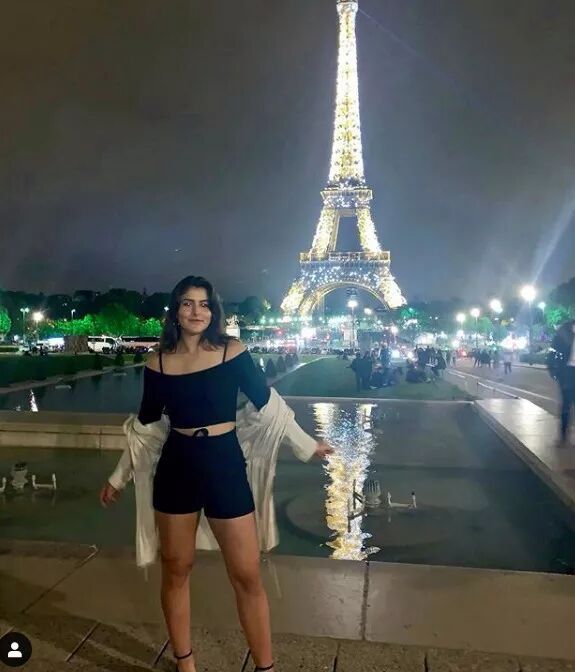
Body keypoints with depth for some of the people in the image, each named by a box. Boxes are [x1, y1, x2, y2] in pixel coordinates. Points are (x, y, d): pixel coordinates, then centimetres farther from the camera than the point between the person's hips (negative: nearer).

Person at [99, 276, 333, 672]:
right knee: (176, 570, 14)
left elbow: (268, 404, 2)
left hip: (226, 466, -2)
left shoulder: (233, 352, -6)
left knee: (247, 576, 4)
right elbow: (145, 425, 11)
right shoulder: (157, 363, 0)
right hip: (176, 468, 2)